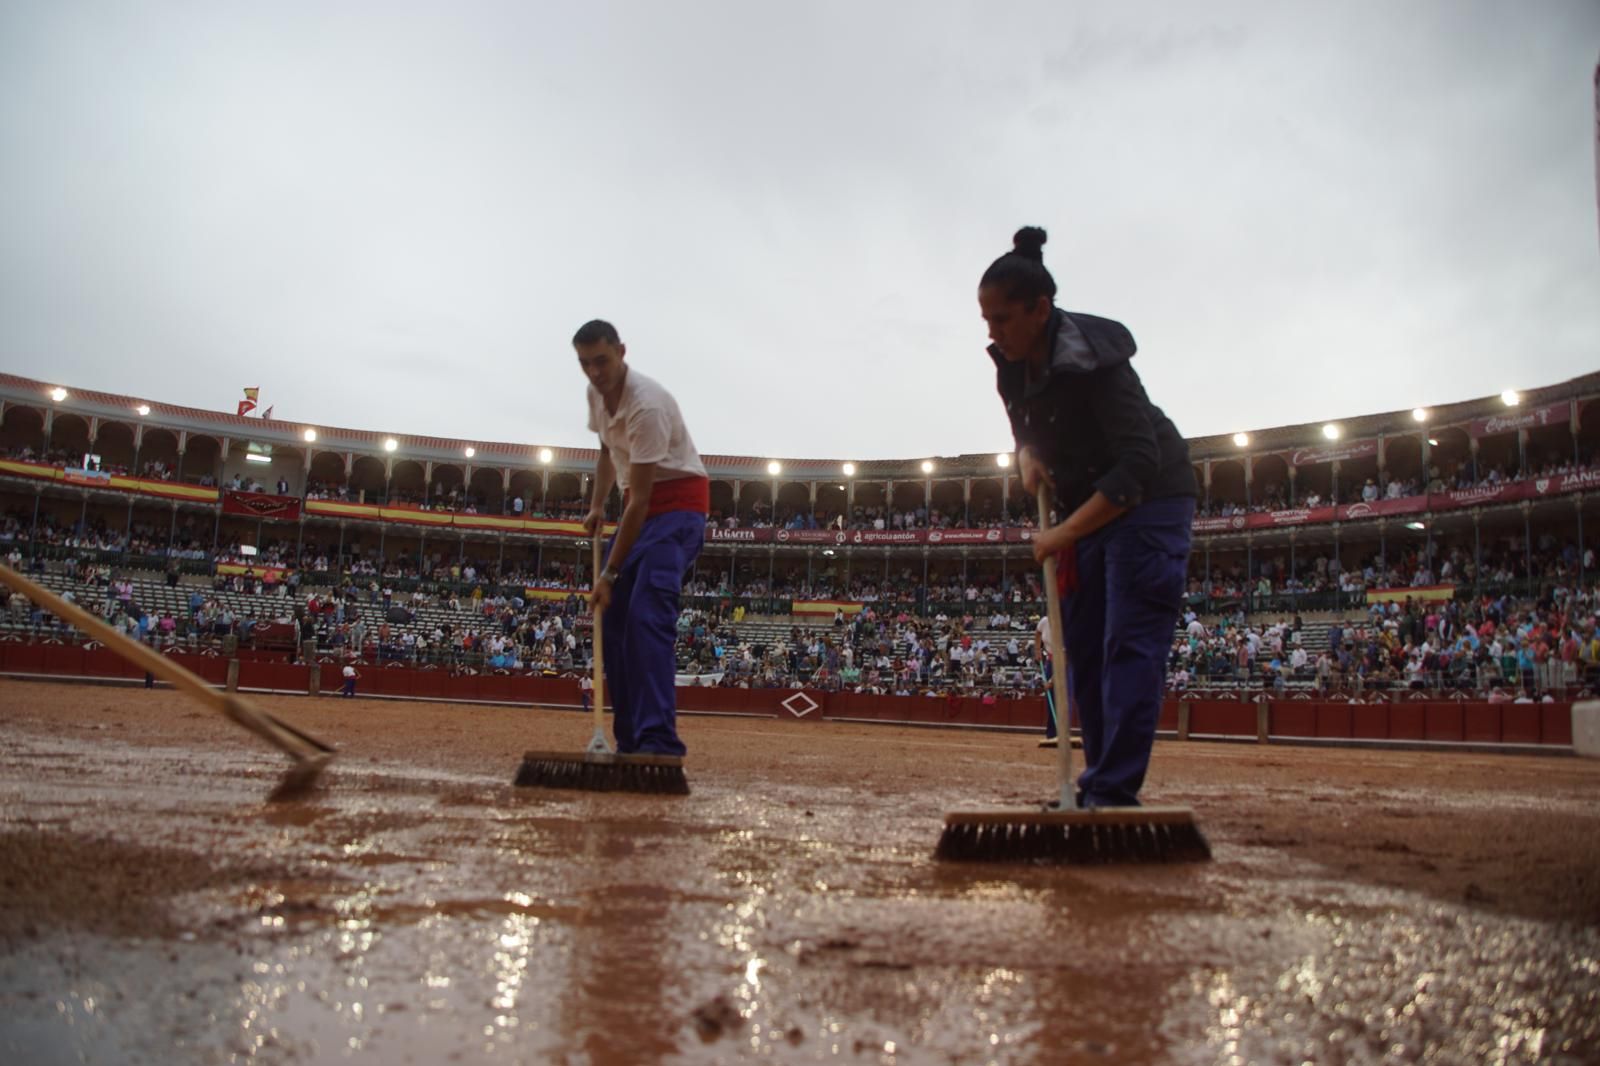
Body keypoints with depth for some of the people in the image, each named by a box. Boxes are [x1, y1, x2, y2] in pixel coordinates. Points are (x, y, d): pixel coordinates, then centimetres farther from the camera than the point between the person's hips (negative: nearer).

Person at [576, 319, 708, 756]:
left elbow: (640, 500, -27)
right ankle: (630, 741, 9)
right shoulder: (597, 393, 3)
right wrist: (596, 507, 11)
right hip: (640, 504, 9)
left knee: (647, 613, -25)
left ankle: (658, 740, -30)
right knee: (614, 616, 4)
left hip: (677, 502, -9)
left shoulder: (647, 404, -25)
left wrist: (610, 573, -26)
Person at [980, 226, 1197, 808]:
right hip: (1084, 504, 9)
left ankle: (1114, 793, -12)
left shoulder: (1091, 360, -27)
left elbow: (1139, 463, -31)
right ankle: (1098, 788, 14)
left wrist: (1068, 530, -32)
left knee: (1129, 645, -13)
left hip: (1148, 500, -8)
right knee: (1081, 649, 7)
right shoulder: (1011, 363, -3)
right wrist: (1028, 453, -7)